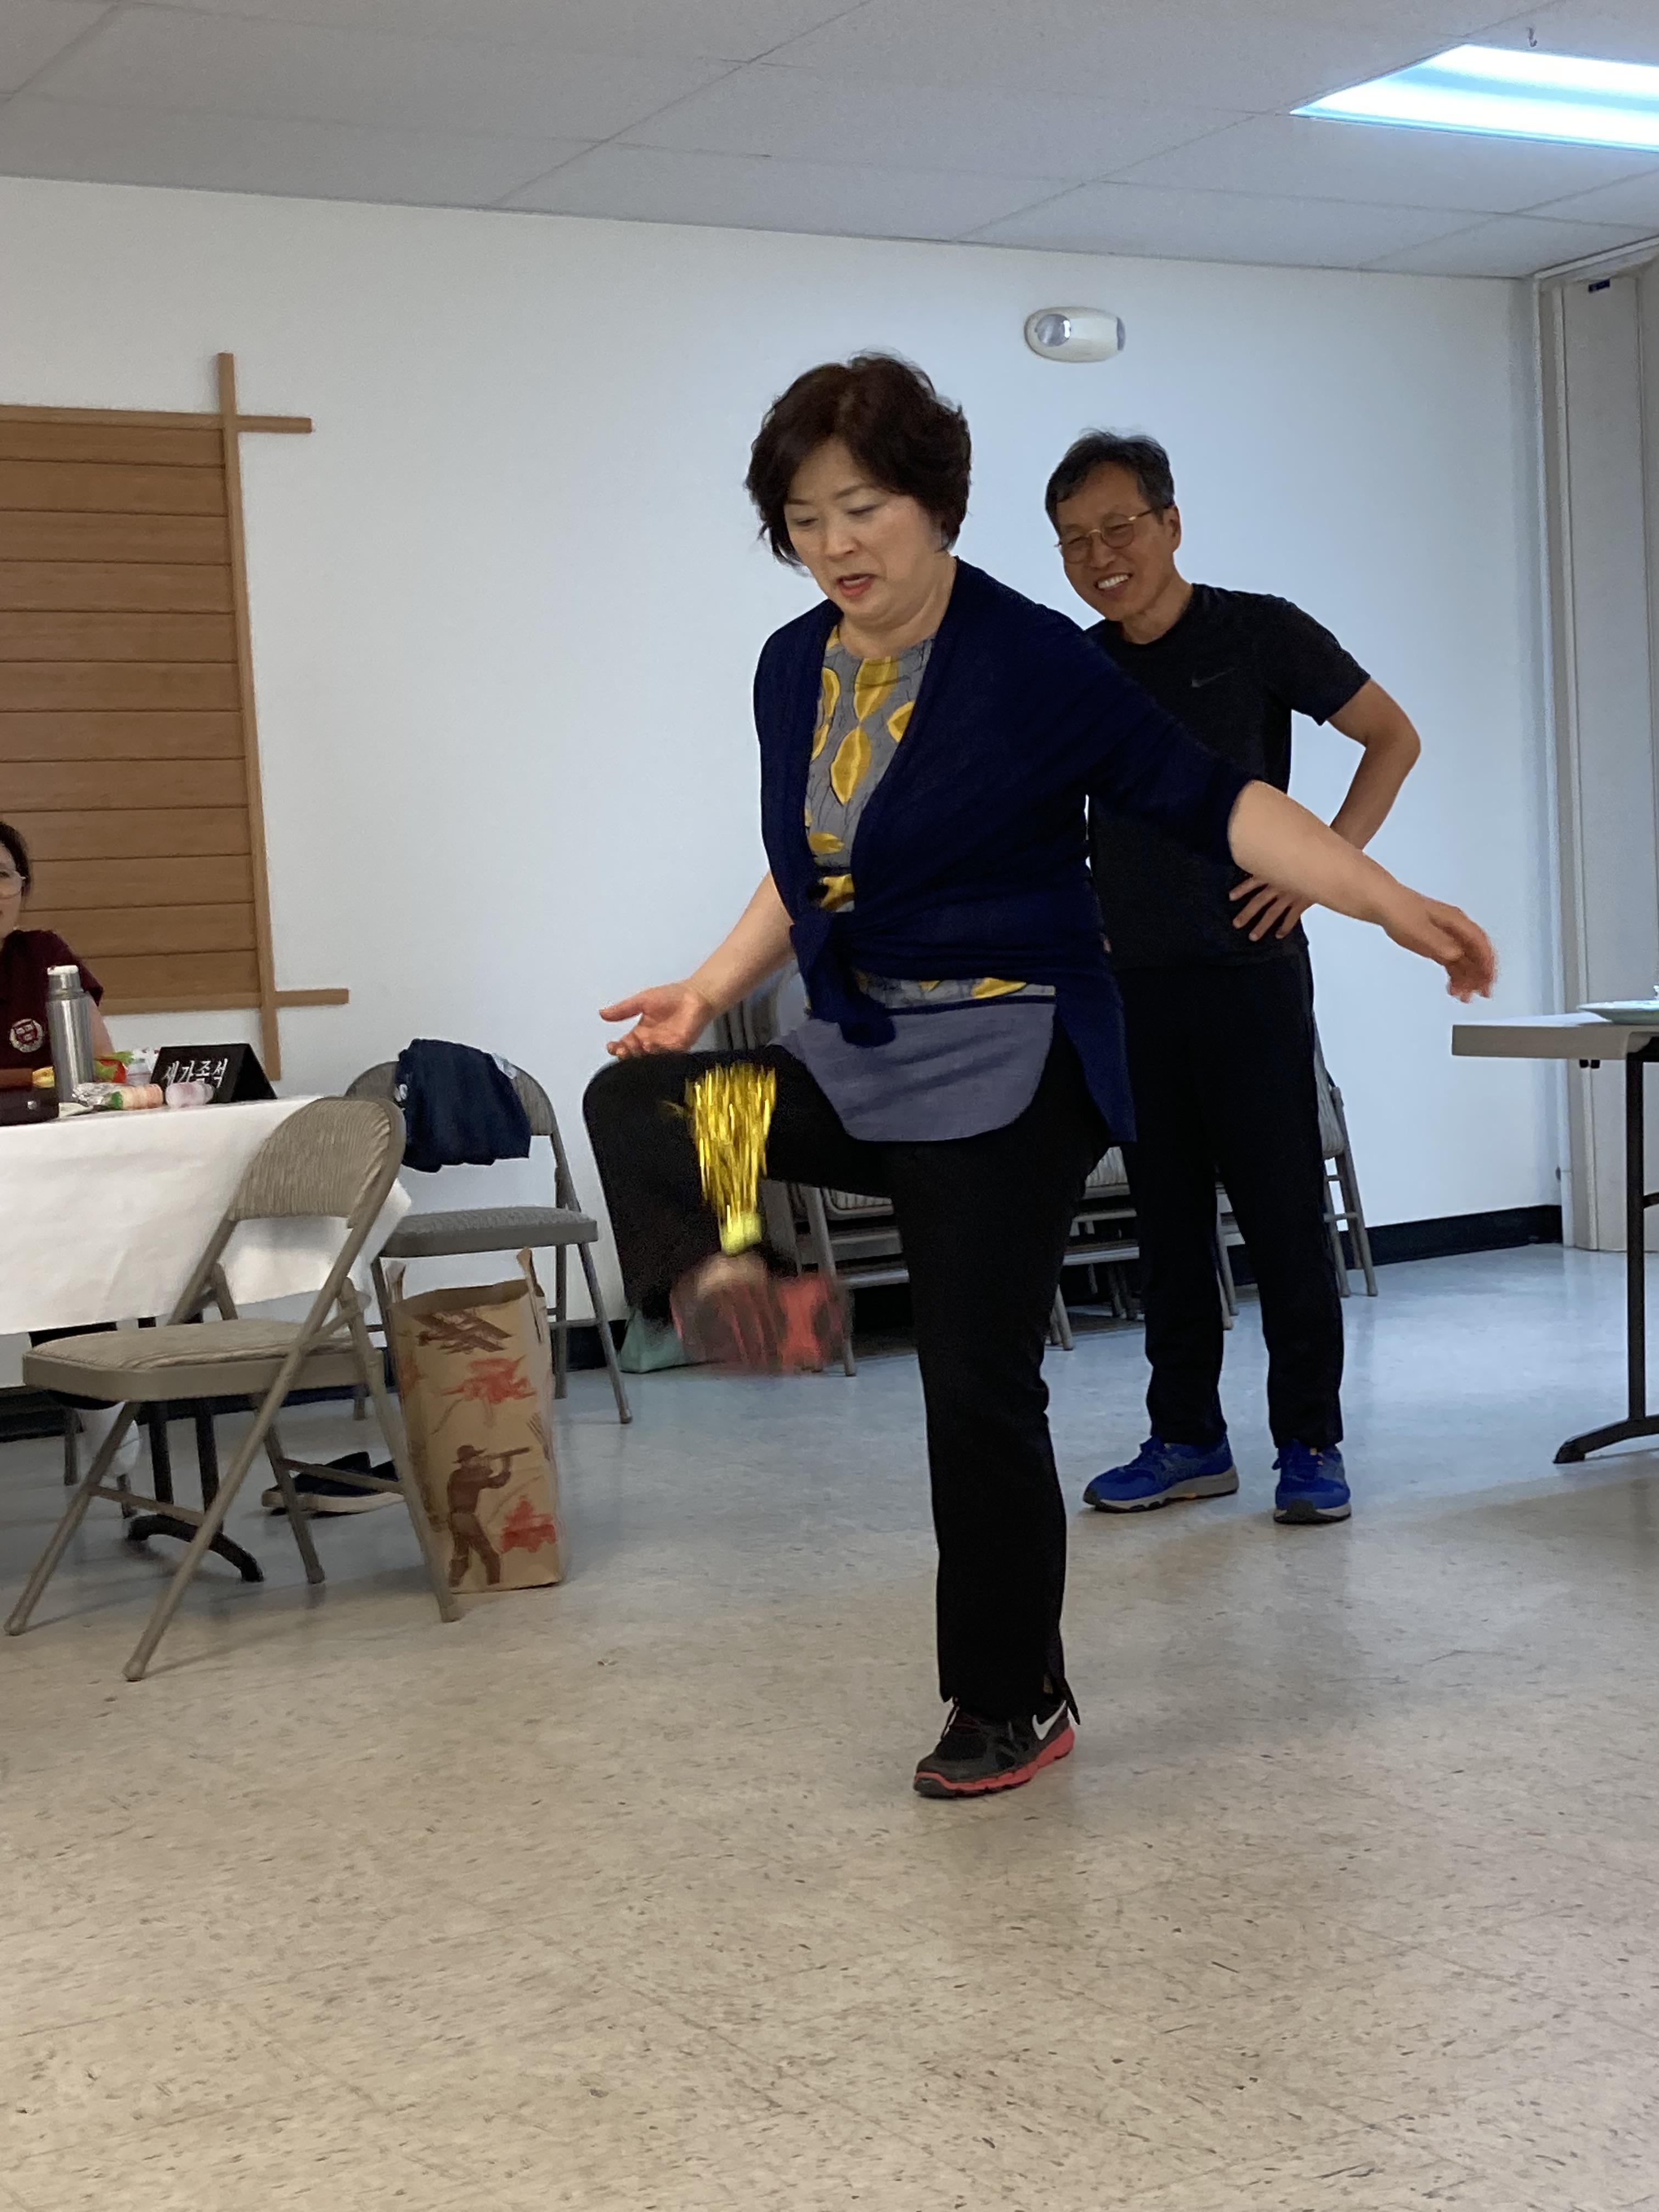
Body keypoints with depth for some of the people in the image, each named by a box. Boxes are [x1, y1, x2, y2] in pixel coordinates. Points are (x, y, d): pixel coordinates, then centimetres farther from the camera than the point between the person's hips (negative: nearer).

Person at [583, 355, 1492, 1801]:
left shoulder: (1031, 662, -14)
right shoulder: (794, 670, 7)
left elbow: (1207, 799, -15)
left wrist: (1394, 905, -23)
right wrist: (711, 989, 14)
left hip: (1003, 1068, -7)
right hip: (857, 1057, 7)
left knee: (976, 1387, -4)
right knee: (632, 1099, -4)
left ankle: (1017, 1707, 12)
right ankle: (723, 1288, -27)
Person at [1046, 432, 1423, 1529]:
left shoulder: (1259, 632, -4)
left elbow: (1394, 738, 1)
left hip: (1248, 972, -5)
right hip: (1132, 980, 5)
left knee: (1283, 1212, -3)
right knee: (1168, 1219, 9)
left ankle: (1311, 1446, 6)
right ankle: (1188, 1439, 18)